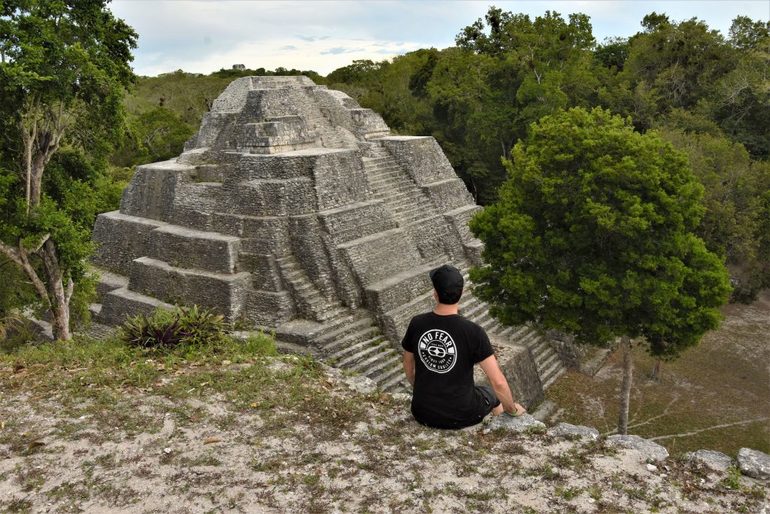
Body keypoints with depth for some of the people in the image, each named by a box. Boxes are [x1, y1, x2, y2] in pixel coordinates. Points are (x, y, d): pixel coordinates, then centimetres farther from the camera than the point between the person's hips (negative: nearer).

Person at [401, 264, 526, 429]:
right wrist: (513, 409, 1)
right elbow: (499, 382, -19)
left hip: (423, 414, 2)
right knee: (491, 394, 30)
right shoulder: (473, 332, -21)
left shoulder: (416, 324, -10)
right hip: (461, 416, -2)